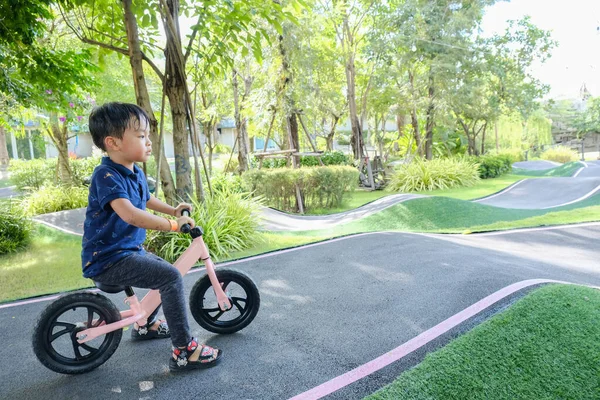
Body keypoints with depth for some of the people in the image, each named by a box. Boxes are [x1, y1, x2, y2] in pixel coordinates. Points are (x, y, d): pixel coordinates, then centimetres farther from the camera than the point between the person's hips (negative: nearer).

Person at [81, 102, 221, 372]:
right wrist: (172, 225, -32)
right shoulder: (106, 175, -22)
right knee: (171, 278, -22)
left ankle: (146, 324, 39)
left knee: (166, 271, 23)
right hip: (107, 259, -10)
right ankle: (184, 350, -13)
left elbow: (147, 200, 30)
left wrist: (173, 210, 21)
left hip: (128, 250, 10)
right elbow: (129, 214, -36)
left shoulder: (136, 174, 8)